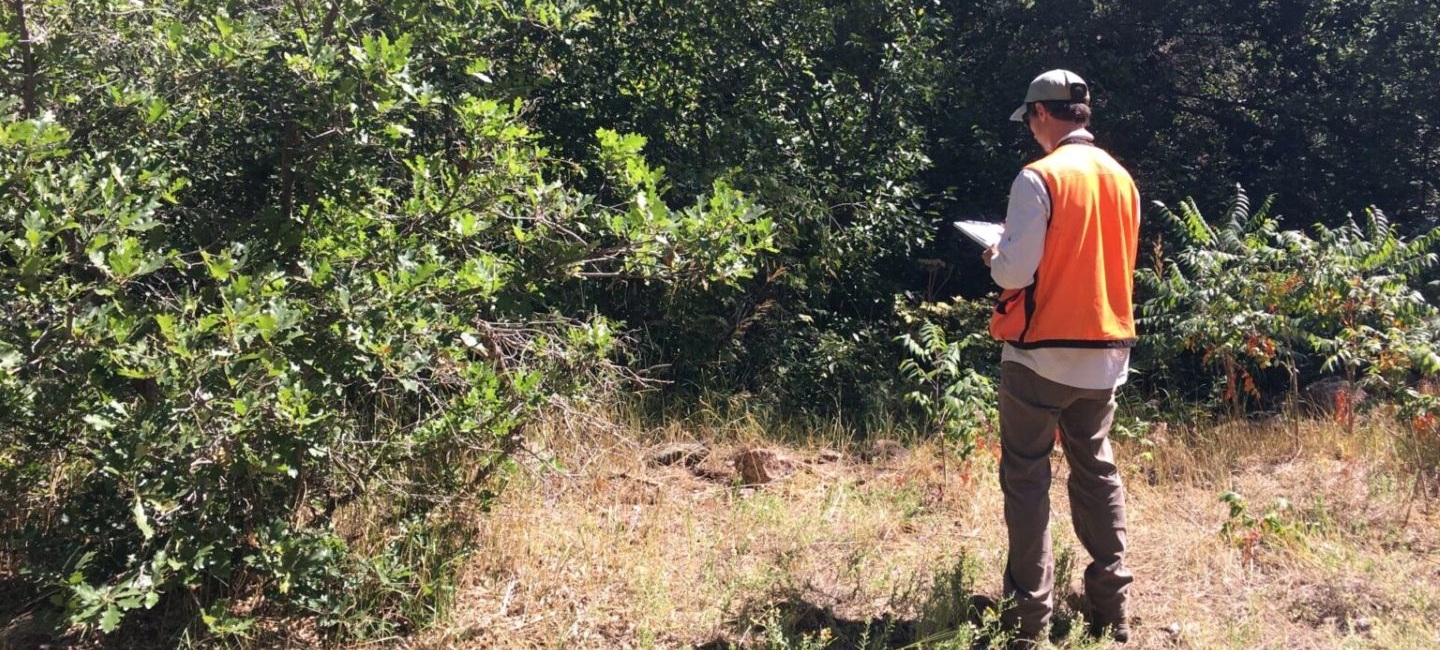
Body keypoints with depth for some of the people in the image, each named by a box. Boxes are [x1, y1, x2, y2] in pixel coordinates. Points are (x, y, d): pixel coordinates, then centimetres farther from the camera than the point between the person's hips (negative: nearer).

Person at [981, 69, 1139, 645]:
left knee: (1026, 476, 3)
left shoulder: (1040, 177, -13)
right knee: (1096, 471, 16)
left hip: (1042, 353, -6)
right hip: (1104, 353, 6)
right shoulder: (1122, 180, 8)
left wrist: (993, 258, 5)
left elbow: (1015, 272, -17)